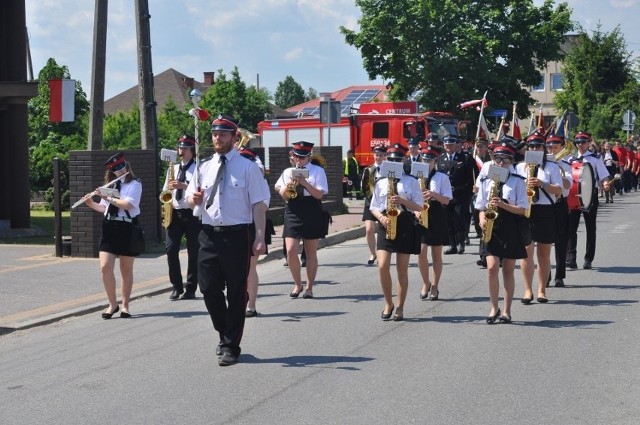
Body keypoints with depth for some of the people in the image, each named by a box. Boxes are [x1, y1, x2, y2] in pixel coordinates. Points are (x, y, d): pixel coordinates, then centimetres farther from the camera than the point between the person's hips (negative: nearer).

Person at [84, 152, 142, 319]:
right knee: (105, 267, -8)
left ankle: (125, 305, 17)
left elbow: (127, 204, -17)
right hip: (109, 228, 4)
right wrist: (92, 204, 3)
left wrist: (108, 198, -16)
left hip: (127, 228, -4)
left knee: (126, 269, 6)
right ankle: (112, 304, 4)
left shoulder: (134, 184, -3)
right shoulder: (109, 185, 14)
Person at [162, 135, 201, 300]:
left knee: (193, 251, 0)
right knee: (171, 249, -5)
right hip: (174, 213, 5)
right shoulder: (173, 168, 18)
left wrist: (184, 186, -21)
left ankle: (191, 288, 8)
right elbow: (166, 190, 22)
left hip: (192, 214, -4)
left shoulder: (198, 169, 0)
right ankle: (177, 287, 5)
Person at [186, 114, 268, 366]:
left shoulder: (247, 168, -1)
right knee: (209, 289, 5)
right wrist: (193, 199, -11)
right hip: (209, 234, 4)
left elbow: (259, 204, -5)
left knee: (236, 292, 2)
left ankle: (231, 346, 13)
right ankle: (225, 335, 27)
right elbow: (191, 201, 14)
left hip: (237, 235, -4)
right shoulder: (204, 167, 12)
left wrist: (260, 237, -13)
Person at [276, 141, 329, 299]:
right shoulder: (288, 172, 10)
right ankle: (297, 284, 12)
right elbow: (284, 196, 6)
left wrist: (305, 183, -19)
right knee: (291, 251, -7)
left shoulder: (317, 171, 1)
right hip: (293, 213, 2)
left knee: (311, 252, 6)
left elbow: (319, 194, -8)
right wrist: (289, 185, -14)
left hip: (312, 214, -2)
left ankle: (309, 287, 14)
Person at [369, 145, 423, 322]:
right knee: (382, 266, -10)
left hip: (405, 224, -1)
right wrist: (381, 217, -8)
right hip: (386, 225, 2)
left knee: (402, 269, 3)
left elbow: (419, 206, 1)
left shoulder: (411, 181, 3)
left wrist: (403, 201, -14)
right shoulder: (381, 183, 10)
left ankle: (400, 308, 11)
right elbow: (374, 207, 12)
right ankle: (388, 303, 9)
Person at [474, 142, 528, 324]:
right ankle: (494, 308, 5)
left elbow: (522, 209, -4)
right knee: (492, 268, -10)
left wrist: (502, 205, -17)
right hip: (492, 229, 1)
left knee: (508, 270, 6)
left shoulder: (517, 181, -1)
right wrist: (482, 219, -9)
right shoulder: (485, 180, 6)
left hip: (511, 229, -1)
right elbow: (481, 207, 10)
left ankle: (506, 311, 14)